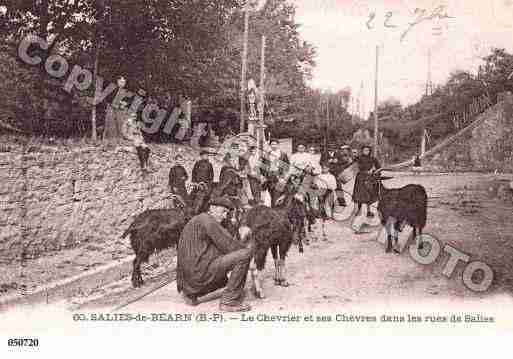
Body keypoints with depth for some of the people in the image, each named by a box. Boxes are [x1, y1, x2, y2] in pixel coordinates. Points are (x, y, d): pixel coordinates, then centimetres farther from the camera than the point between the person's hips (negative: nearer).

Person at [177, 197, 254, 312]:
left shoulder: (197, 221, 22)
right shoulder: (208, 221, -10)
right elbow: (230, 247, -12)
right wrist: (248, 246, 5)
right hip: (202, 270, -10)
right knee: (244, 255, -17)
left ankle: (191, 292, 20)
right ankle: (229, 301, -12)